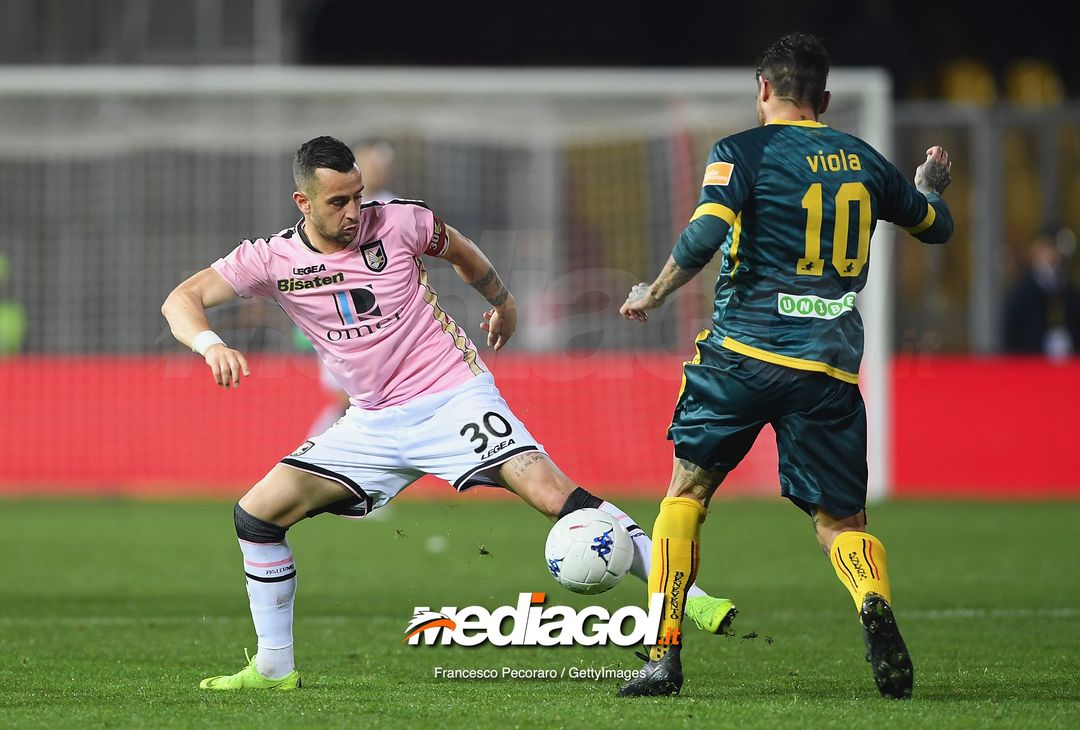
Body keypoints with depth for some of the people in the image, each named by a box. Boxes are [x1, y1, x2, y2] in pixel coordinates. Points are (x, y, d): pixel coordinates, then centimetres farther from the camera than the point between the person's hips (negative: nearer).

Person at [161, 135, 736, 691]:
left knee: (555, 496, -21)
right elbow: (181, 300, -6)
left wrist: (502, 302, 27)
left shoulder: (397, 223, -8)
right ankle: (274, 668, 7)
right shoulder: (272, 260, -5)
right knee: (256, 514, -6)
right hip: (373, 423, 3)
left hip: (453, 395, -3)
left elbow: (457, 248, 13)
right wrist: (210, 345, -28)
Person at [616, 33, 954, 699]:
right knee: (842, 522, 7)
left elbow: (705, 236, -16)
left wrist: (653, 295, -1)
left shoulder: (744, 152, 0)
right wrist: (930, 186, 50)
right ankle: (875, 603, -27)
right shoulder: (864, 160, 14)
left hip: (744, 348, -3)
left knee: (688, 489, 13)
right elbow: (938, 226, 28)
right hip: (832, 368, 3)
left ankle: (663, 656, 6)